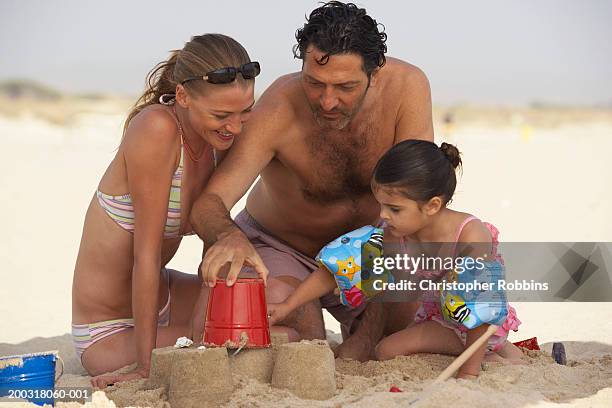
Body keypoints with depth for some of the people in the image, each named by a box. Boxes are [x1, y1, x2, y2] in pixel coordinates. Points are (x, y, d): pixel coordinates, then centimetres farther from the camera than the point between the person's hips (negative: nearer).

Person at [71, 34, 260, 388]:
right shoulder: (157, 129, -27)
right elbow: (147, 253, -25)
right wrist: (146, 368, -22)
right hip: (110, 331, -8)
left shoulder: (221, 134, -4)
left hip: (162, 298, 8)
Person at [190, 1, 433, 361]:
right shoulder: (280, 109, -30)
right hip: (281, 248, -2)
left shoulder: (407, 86, -26)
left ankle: (364, 331, 17)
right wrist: (229, 237, -61)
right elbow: (208, 203, -33)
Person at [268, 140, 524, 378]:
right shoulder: (395, 236, -17)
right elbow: (337, 269, -9)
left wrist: (469, 372, -34)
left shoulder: (471, 236, -32)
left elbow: (482, 303, -32)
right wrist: (287, 306, -14)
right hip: (438, 316, 7)